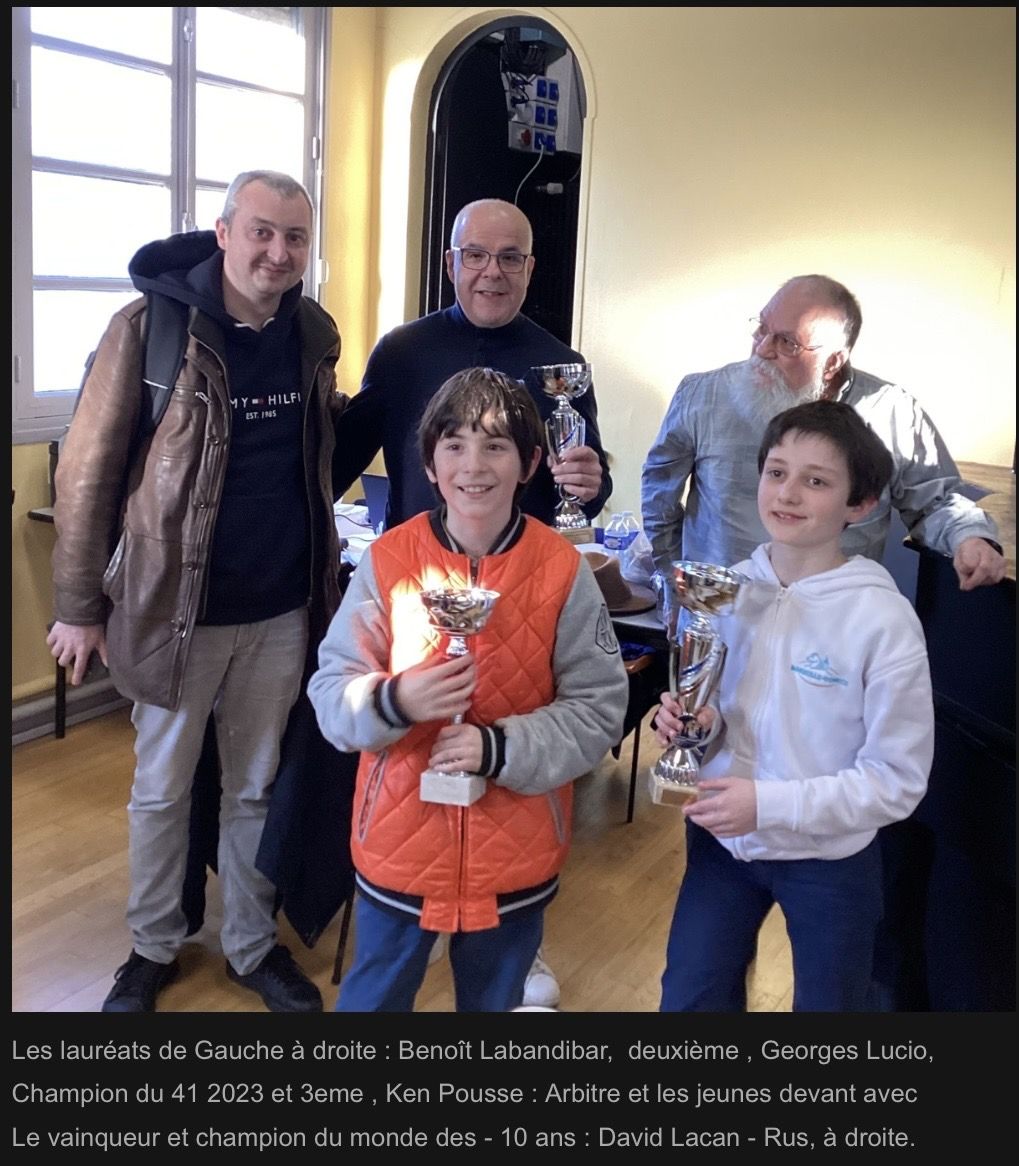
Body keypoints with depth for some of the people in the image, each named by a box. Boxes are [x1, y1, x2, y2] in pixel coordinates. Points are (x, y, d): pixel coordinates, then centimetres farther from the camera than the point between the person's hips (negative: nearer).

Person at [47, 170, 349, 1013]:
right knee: (162, 789, 14)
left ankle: (253, 946, 34)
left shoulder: (313, 333, 1)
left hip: (281, 609, 3)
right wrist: (80, 607, -8)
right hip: (177, 605, -3)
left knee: (256, 787, 17)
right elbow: (90, 472, -10)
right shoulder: (150, 327, -13)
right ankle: (154, 947, 34)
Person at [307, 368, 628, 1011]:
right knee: (372, 1000, 21)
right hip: (399, 845, 0)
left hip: (515, 856, 0)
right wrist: (395, 700, -28)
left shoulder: (563, 571, -10)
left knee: (494, 1002, 22)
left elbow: (598, 708, -9)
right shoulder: (387, 561, -9)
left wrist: (500, 748, -23)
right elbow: (330, 693, -7)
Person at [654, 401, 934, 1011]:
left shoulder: (884, 619, -21)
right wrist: (698, 723, -14)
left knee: (830, 1004, 20)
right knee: (688, 1000, 17)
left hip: (829, 859, -3)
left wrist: (770, 803, -24)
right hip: (722, 839, 3)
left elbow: (898, 780, -17)